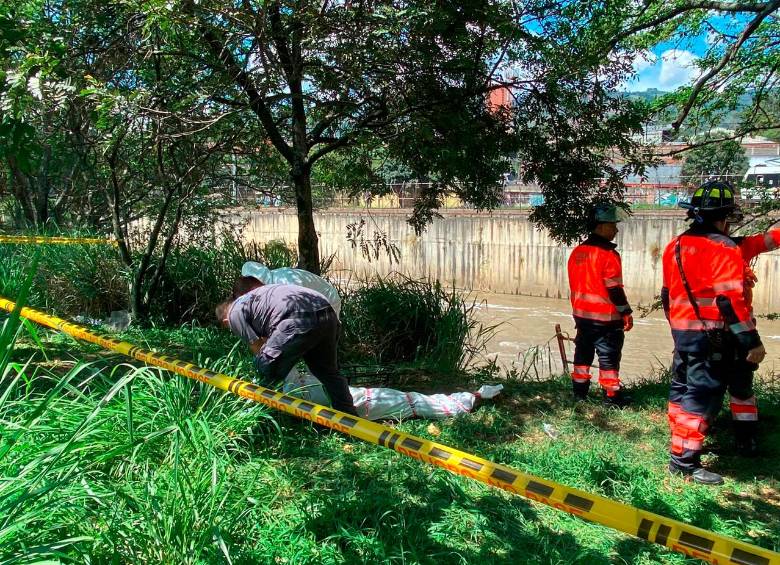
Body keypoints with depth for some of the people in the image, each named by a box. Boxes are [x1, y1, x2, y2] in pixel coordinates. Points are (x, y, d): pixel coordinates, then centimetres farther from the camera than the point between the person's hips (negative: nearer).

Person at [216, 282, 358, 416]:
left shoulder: (234, 313, 16)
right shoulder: (251, 298, 39)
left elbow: (258, 349, 14)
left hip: (300, 319, -9)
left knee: (265, 373, 9)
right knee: (329, 372, 26)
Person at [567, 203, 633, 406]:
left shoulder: (577, 252, 7)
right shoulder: (607, 254, -17)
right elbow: (614, 288, -17)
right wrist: (626, 313, -9)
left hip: (581, 313, 7)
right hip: (605, 316, -7)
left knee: (583, 352, 15)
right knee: (609, 355, 2)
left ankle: (579, 391, 22)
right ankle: (612, 395, 9)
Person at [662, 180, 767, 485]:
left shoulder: (675, 247, 10)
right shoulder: (724, 249, -14)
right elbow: (730, 300, -20)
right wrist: (752, 342, -16)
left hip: (682, 331, 8)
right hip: (712, 335, -8)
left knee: (683, 387, 18)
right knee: (703, 394, -4)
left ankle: (680, 439, 33)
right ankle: (684, 459, -2)